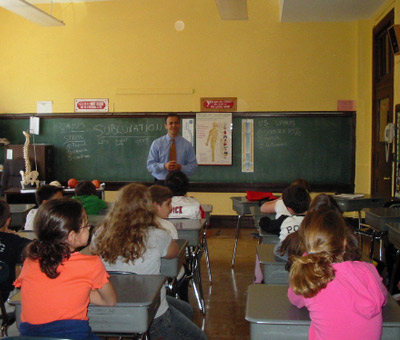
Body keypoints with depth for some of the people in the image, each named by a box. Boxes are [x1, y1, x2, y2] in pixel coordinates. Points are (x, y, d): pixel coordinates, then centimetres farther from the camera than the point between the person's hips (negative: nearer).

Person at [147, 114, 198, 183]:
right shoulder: (156, 144, 3)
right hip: (161, 182, 0)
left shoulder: (187, 145, 3)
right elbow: (150, 165, 1)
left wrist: (180, 167, -16)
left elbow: (193, 167, 3)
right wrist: (164, 166, -16)